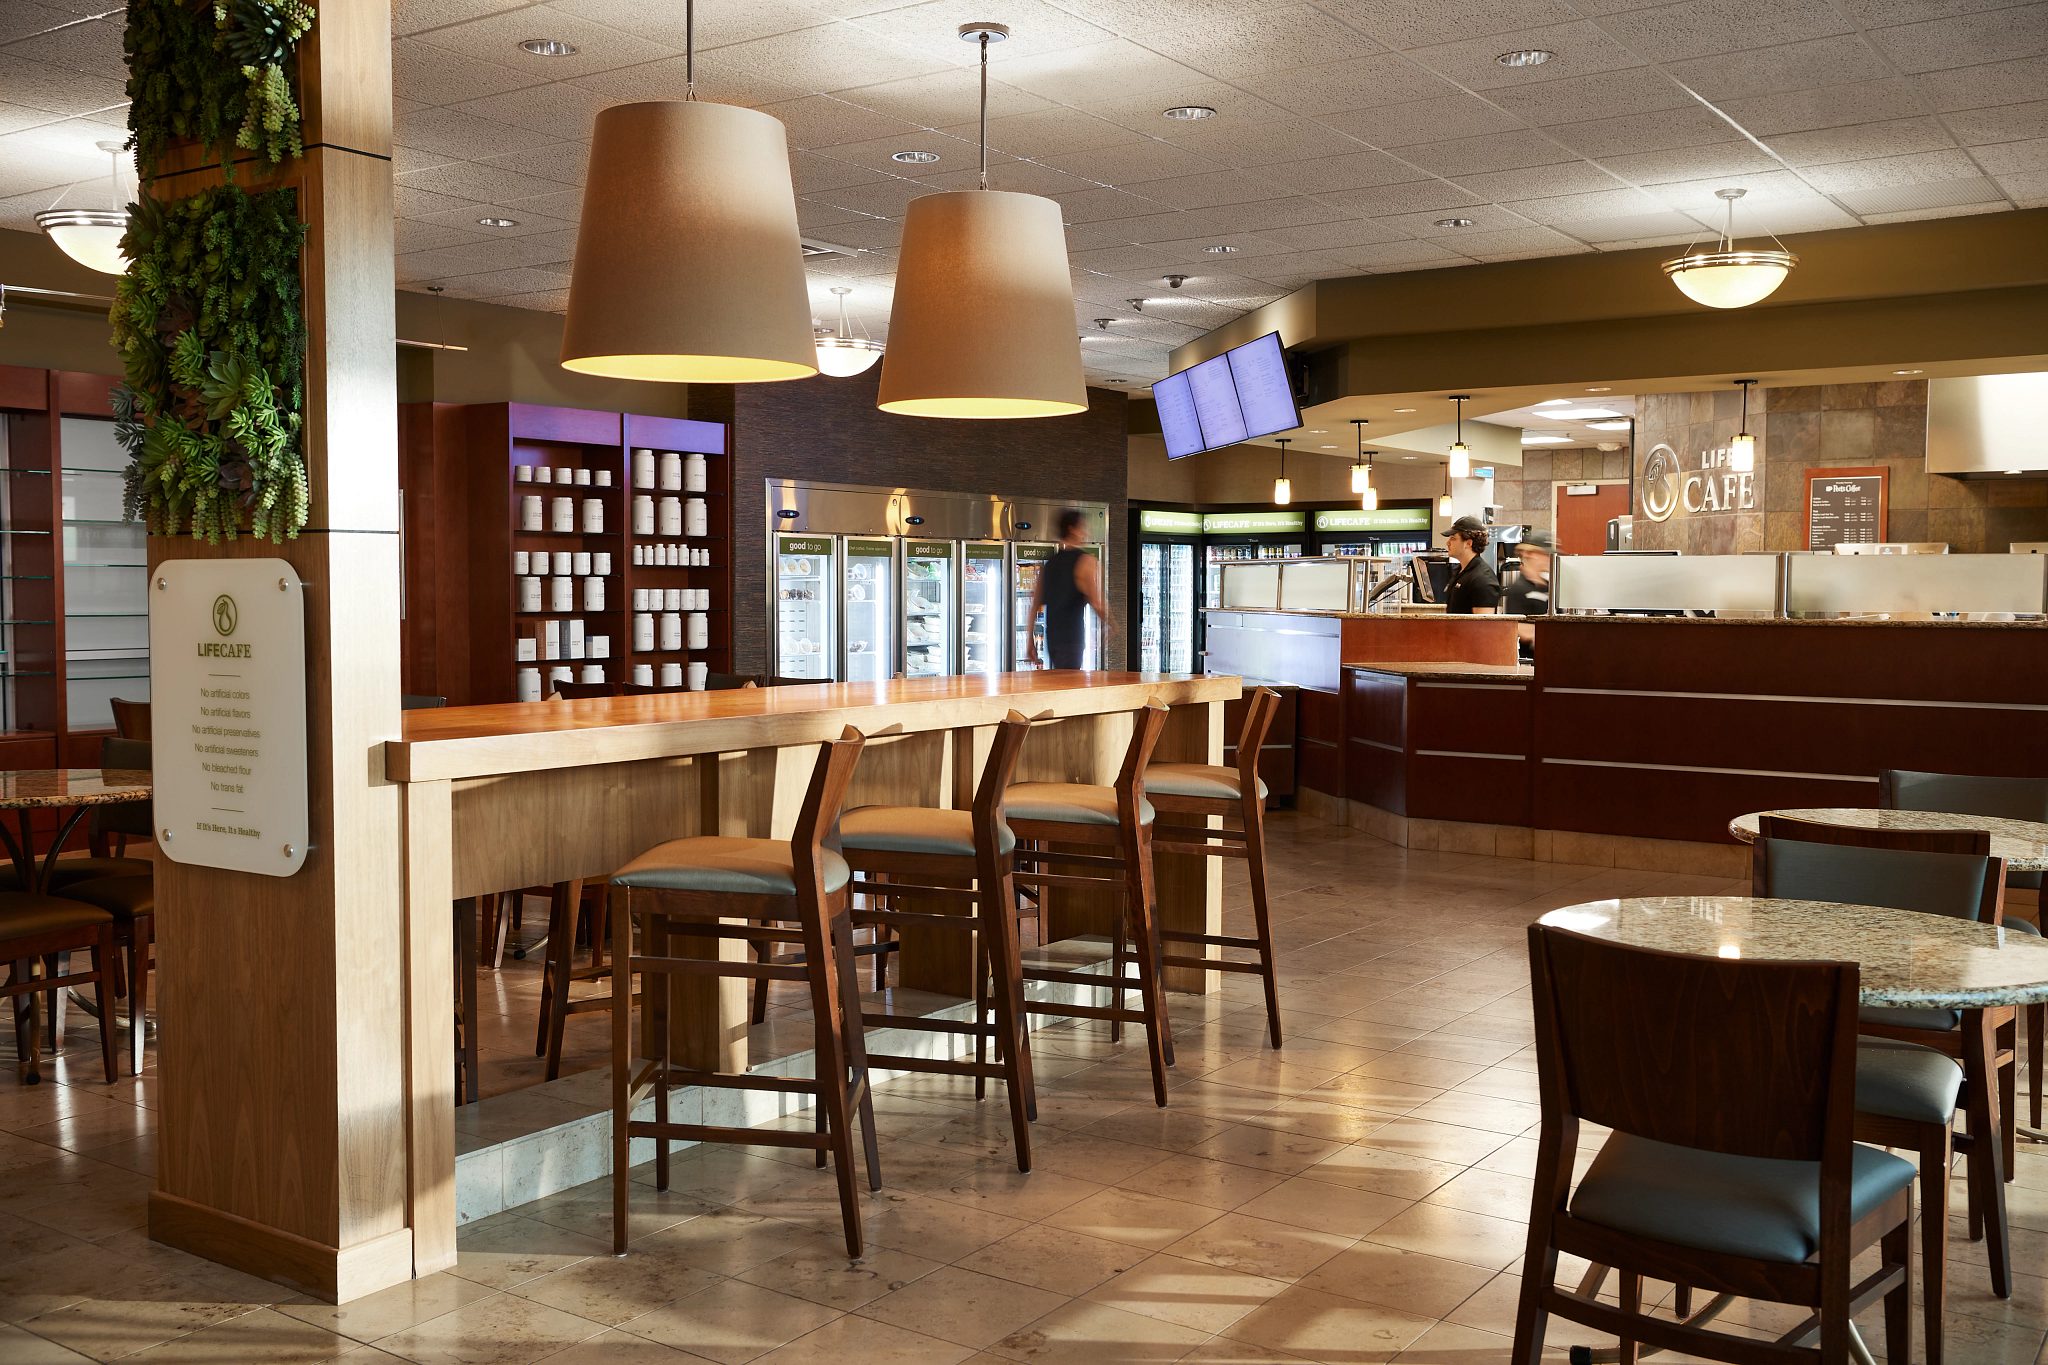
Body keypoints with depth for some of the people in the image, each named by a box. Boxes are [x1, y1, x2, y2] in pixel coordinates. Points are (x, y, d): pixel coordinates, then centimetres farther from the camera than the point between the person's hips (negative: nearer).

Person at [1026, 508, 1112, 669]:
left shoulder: (1050, 563, 15)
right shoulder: (1086, 561, -7)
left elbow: (1035, 606, 15)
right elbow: (1098, 603, -15)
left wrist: (1031, 643, 17)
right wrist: (1110, 625, 3)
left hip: (1052, 637, 7)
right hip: (1072, 637, -7)